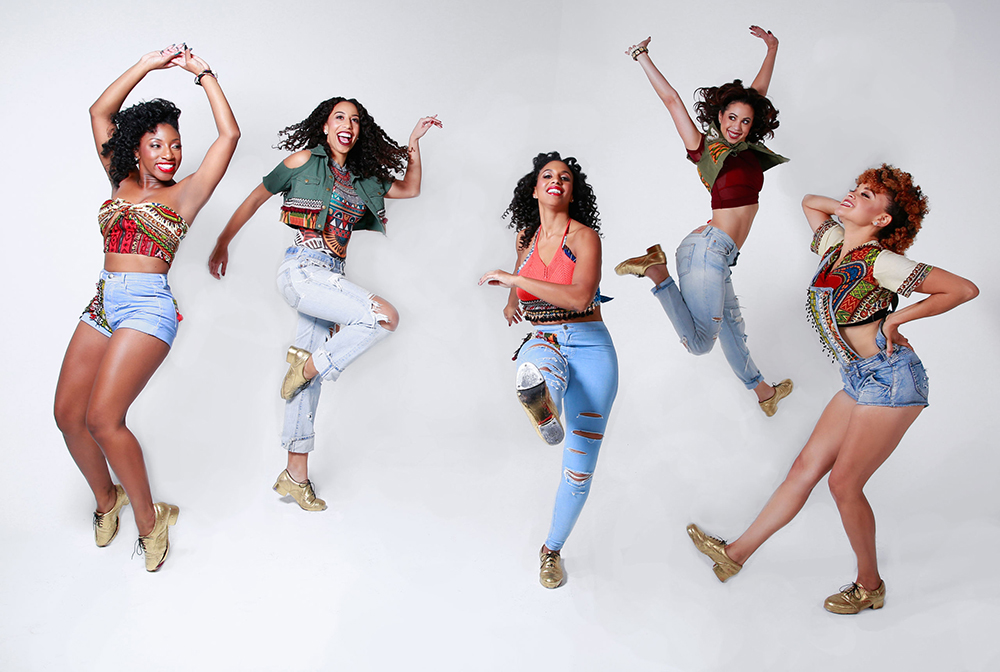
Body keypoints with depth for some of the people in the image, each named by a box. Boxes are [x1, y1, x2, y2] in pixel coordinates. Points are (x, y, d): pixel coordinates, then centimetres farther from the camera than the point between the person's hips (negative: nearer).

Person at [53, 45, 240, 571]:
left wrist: (203, 73, 6)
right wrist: (148, 64, 15)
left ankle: (149, 518, 2)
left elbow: (229, 134, -4)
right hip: (103, 303, 6)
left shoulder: (184, 194, 3)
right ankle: (106, 498, 28)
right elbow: (100, 112, 18)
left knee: (102, 418, -15)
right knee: (67, 414, 3)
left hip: (148, 306, -6)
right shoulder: (121, 184, 15)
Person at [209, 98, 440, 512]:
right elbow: (256, 198, 8)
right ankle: (306, 365, -6)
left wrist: (414, 142, 16)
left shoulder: (362, 178, 16)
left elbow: (410, 189, 25)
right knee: (385, 316, -23)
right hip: (302, 270, -5)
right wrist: (223, 243, 11)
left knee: (310, 380, 6)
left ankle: (295, 475, 14)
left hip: (332, 276, 6)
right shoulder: (305, 160, 3)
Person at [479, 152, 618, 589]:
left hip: (590, 346, -2)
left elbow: (579, 296, -23)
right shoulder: (527, 237, 9)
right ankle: (546, 411, -10)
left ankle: (553, 549, 24)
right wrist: (512, 302, 14)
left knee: (580, 467, 4)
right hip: (542, 341, 2)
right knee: (531, 381, -43)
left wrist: (515, 279, -21)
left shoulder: (584, 235, -6)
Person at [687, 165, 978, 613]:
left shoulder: (879, 261, -15)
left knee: (844, 482, -4)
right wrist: (846, 209, 7)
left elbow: (964, 289, -15)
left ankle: (870, 585, 17)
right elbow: (809, 201, 25)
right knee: (806, 466, 9)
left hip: (890, 378, -8)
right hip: (860, 380, 8)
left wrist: (896, 319, -11)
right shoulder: (834, 242, 7)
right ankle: (737, 552, 16)